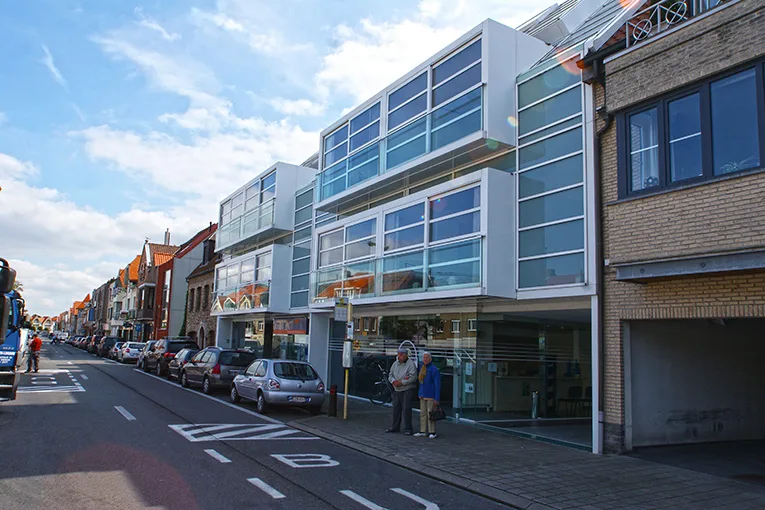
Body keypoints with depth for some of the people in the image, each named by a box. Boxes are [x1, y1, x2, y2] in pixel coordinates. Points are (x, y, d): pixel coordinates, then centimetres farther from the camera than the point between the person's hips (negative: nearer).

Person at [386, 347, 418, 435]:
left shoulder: (411, 364, -10)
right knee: (396, 408, 10)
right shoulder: (395, 363, 11)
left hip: (407, 390, -6)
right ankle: (394, 427, 21)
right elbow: (390, 375, 12)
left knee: (406, 409, -6)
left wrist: (401, 383, -19)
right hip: (397, 390, 6)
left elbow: (413, 378, -18)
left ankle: (408, 429, 3)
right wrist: (394, 381, -10)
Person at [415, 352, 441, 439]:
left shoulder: (434, 370, -13)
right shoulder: (421, 368, 9)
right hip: (422, 395, 7)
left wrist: (437, 399, -17)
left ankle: (432, 432, 5)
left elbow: (437, 385, -14)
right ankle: (423, 431, 16)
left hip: (431, 396, -7)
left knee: (430, 414, -3)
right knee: (423, 413, 9)